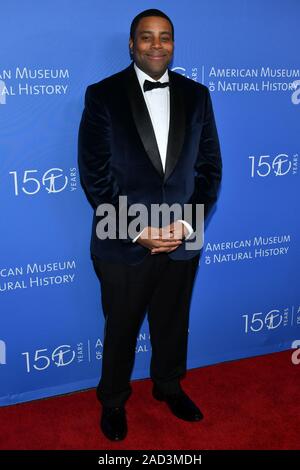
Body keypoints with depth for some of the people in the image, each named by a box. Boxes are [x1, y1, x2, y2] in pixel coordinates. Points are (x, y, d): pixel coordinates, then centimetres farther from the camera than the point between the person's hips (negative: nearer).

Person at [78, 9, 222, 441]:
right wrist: (138, 230, -16)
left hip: (182, 241, 3)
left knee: (173, 324, 21)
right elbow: (95, 174, -11)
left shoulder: (196, 95, 2)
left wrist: (188, 223, -10)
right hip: (123, 244, -2)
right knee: (120, 329, 16)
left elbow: (209, 167, 2)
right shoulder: (103, 95, -7)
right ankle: (113, 400, 41)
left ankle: (169, 386, 48)